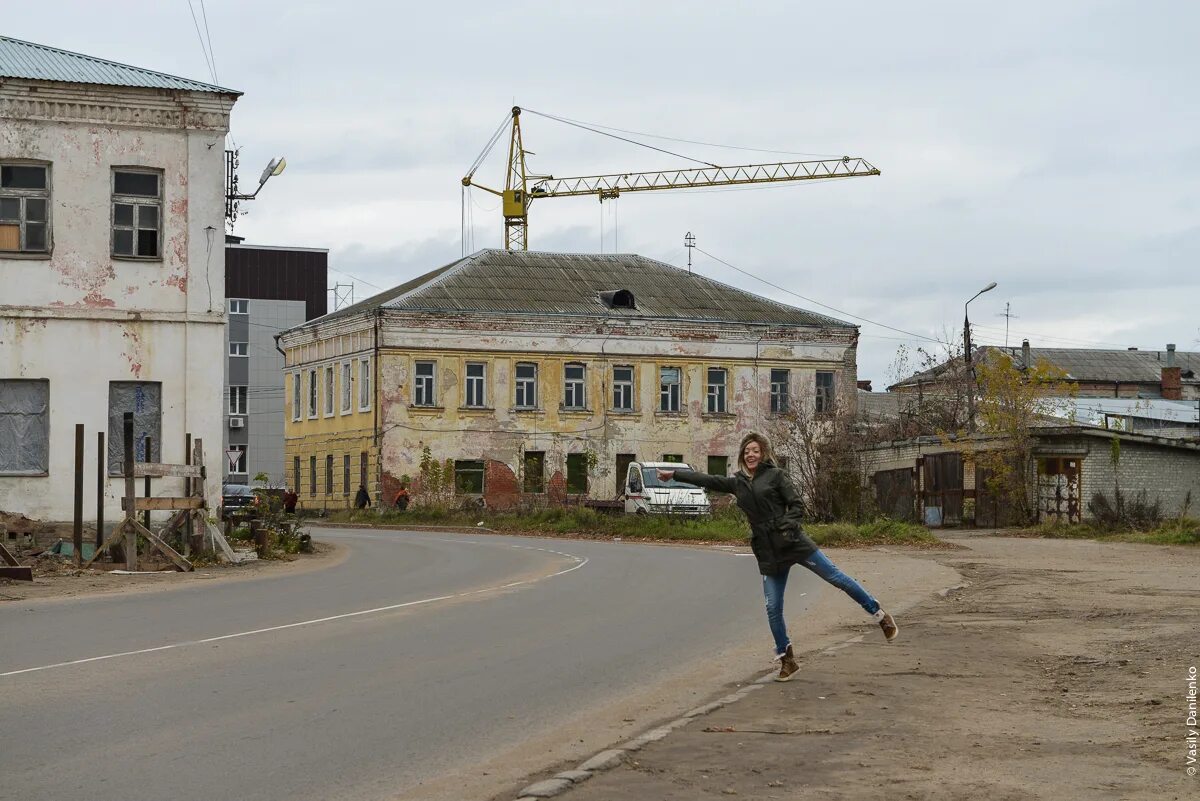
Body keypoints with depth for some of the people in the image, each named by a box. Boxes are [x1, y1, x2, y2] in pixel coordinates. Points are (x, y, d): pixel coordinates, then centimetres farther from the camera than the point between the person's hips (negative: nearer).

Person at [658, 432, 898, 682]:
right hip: (768, 553, 4)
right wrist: (673, 474, 13)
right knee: (773, 608, 2)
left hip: (793, 542, -4)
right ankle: (787, 660, 15)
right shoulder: (737, 482, 12)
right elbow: (706, 480, 15)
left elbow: (797, 506, -4)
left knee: (836, 577, -4)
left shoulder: (775, 475, -1)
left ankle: (879, 614, 11)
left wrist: (785, 526, -18)